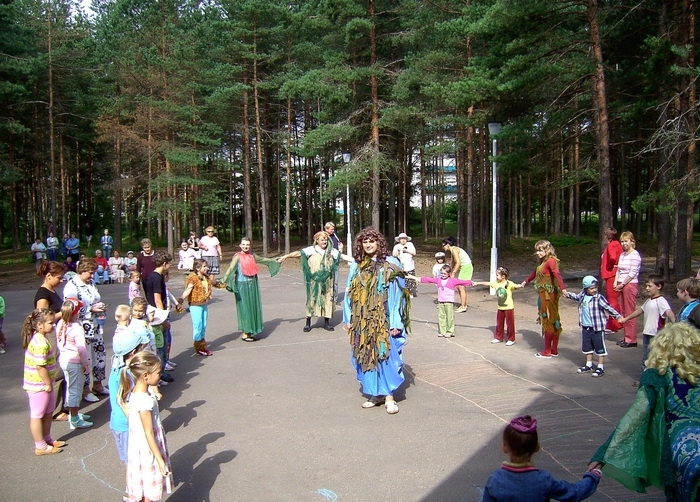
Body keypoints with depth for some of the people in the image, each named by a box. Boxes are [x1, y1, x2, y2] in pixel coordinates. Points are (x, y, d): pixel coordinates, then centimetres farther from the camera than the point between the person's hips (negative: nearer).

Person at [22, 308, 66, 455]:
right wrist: (48, 384, -17)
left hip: (43, 384, 10)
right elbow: (40, 367, -28)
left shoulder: (38, 338, 5)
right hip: (38, 386, -10)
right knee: (37, 415, 5)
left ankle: (47, 439, 36)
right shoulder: (40, 343, -27)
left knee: (47, 413, 21)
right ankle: (40, 446, 17)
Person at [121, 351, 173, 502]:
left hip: (140, 448, 8)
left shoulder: (136, 391, -4)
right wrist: (160, 460, -18)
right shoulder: (145, 401, -30)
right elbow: (149, 434, -24)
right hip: (148, 451, -8)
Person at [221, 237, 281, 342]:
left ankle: (250, 331, 20)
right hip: (242, 285, -6)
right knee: (244, 308, -2)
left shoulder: (252, 255, 8)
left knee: (253, 307, 9)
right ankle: (244, 334, 6)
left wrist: (275, 261, 36)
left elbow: (262, 259, 25)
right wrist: (224, 280, -38)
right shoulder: (237, 256, -10)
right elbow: (231, 268, -23)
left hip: (253, 284, 6)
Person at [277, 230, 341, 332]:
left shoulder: (332, 251, 4)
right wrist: (285, 256, -23)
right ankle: (308, 323, 10)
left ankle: (326, 322, 18)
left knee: (327, 298, 6)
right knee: (312, 298, 1)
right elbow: (298, 253, -14)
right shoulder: (312, 249, -6)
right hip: (314, 281, -3)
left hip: (327, 281, 3)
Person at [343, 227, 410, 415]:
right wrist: (348, 318, 6)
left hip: (384, 320, -4)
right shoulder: (356, 266, 6)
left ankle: (389, 396, 9)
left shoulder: (390, 265, -6)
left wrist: (396, 323, -12)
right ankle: (376, 393, 22)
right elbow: (350, 293, 10)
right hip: (362, 321, 4)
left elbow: (398, 294, -8)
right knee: (367, 356, 9)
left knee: (386, 355, -2)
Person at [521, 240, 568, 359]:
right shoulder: (543, 262, 13)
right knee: (553, 320, 13)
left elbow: (557, 274, -30)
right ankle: (554, 350, 21)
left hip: (549, 294, -9)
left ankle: (547, 352, 6)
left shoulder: (551, 261, -15)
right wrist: (526, 281, 43)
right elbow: (535, 272, 30)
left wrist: (563, 288, -45)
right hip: (543, 294, 9)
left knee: (548, 321, -2)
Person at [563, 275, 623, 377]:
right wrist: (568, 294, 23)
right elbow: (576, 297, 26)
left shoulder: (599, 298, -16)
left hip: (597, 328, -6)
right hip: (585, 327, 7)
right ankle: (589, 365, 32)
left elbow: (608, 308, -17)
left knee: (600, 347, 4)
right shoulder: (582, 295, 2)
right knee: (587, 346, 17)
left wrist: (618, 315, -25)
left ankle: (600, 368, 13)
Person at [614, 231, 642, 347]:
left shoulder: (635, 255, -10)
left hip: (630, 285, -8)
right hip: (621, 286, 8)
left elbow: (633, 273, -14)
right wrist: (616, 283, 1)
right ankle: (627, 337, 20)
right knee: (623, 312, 12)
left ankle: (631, 339, 2)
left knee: (630, 313, -4)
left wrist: (622, 284, -12)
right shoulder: (622, 255, 13)